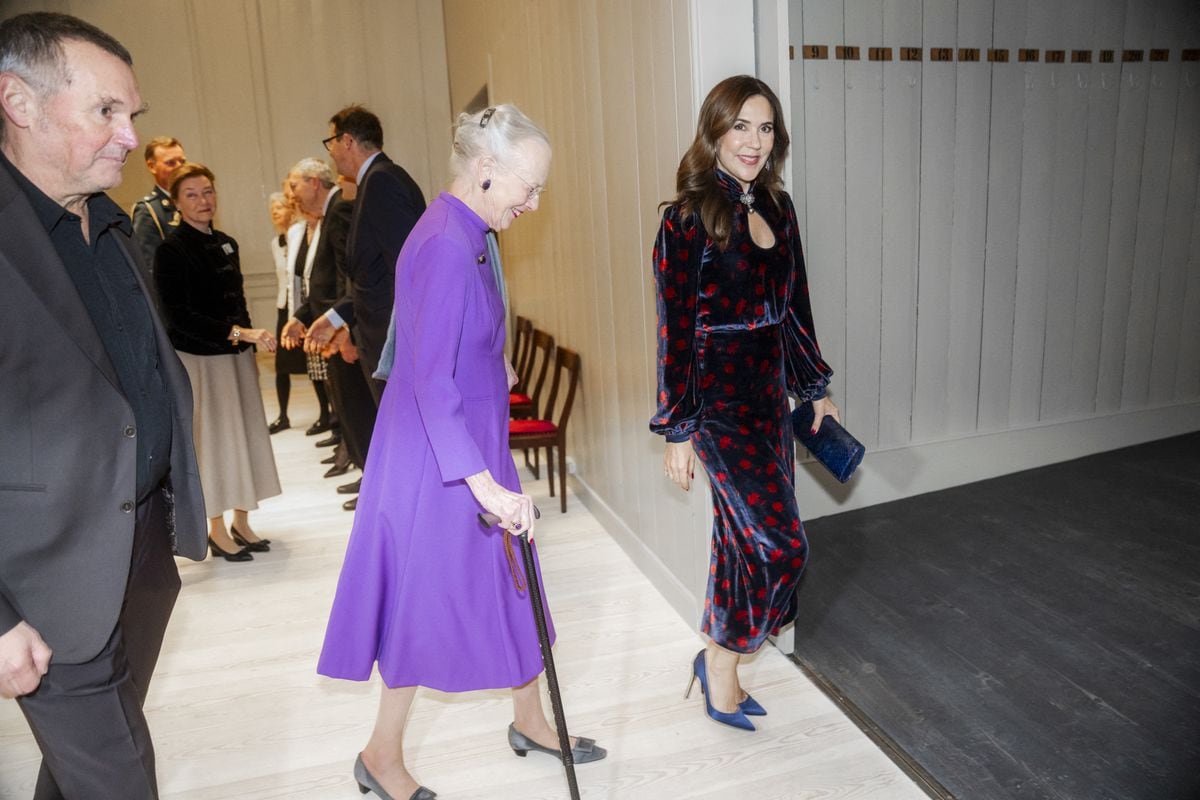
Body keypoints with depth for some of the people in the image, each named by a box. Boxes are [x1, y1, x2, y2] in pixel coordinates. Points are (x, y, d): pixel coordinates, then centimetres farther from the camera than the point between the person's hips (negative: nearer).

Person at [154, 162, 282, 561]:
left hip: (236, 355, 6)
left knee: (246, 434, 9)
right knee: (212, 438, 1)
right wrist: (237, 332, -22)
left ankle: (242, 521, 20)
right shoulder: (171, 249, -10)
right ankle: (217, 529, 13)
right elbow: (179, 314, -16)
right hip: (198, 358, -6)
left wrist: (251, 342, 11)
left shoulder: (226, 243, 10)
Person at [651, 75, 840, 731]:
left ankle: (719, 665, 32)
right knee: (780, 542, -9)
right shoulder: (690, 216, -12)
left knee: (744, 537, 14)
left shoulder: (776, 207, 9)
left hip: (769, 393, 7)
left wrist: (815, 389, 18)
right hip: (718, 398, -7)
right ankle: (721, 658, 15)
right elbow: (675, 328, -13)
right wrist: (678, 431, -12)